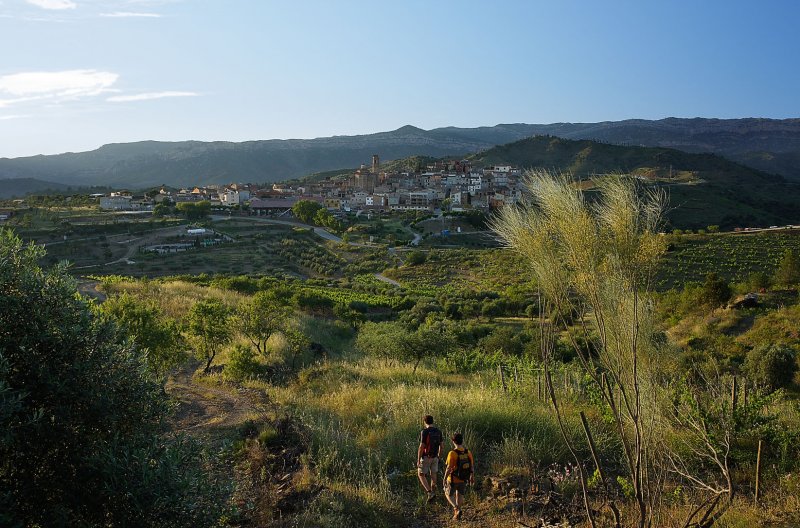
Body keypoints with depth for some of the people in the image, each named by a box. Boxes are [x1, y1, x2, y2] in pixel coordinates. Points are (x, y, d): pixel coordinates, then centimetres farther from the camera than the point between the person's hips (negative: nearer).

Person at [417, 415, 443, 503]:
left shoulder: (424, 432, -20)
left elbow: (421, 447, -21)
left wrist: (418, 460, -13)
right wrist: (438, 457, 18)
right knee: (433, 475, 15)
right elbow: (441, 446, 6)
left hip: (426, 457, -6)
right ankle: (433, 492, 21)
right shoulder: (438, 431, 0)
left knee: (421, 474, 8)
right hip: (434, 457, 6)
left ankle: (430, 493, -4)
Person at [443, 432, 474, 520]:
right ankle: (457, 514, 30)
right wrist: (472, 477, 15)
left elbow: (449, 468, -23)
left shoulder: (452, 453, -24)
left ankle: (457, 509, -1)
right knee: (460, 495, 24)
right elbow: (472, 466, 1)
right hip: (463, 479, 4)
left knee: (449, 494, 18)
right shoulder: (468, 452, -8)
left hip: (453, 479, -4)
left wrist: (444, 479, -11)